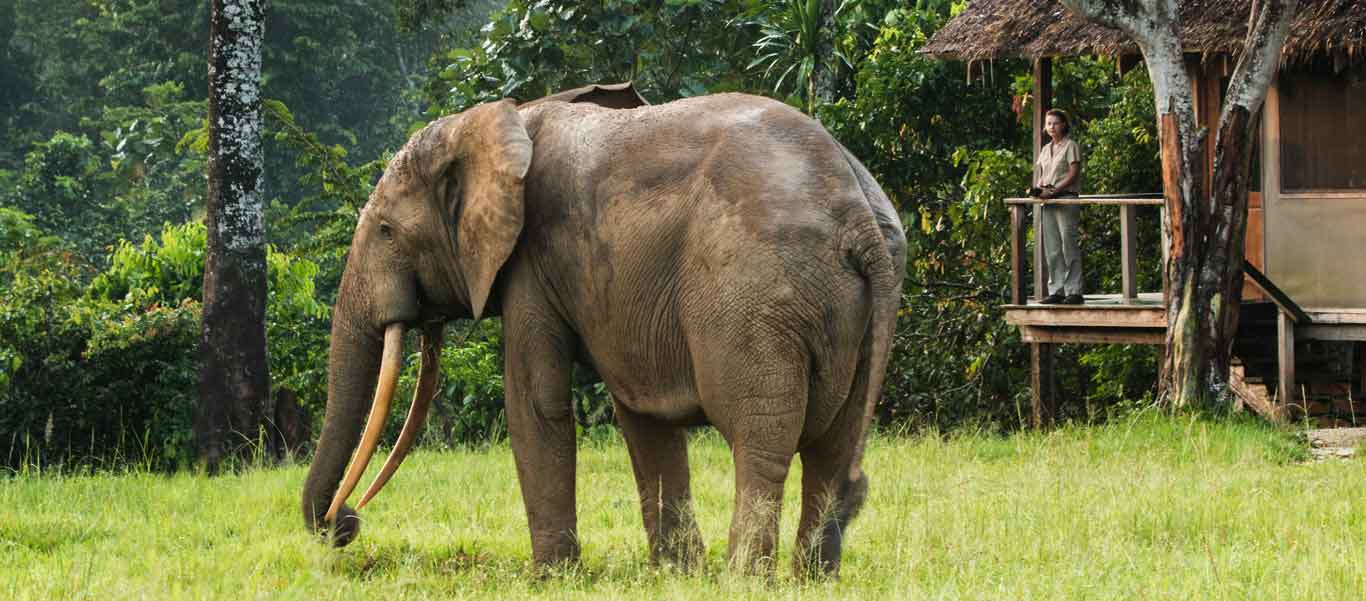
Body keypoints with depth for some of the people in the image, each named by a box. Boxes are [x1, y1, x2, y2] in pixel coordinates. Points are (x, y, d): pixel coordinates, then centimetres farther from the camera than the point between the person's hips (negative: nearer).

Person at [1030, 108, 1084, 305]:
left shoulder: (1070, 146, -1)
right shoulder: (1046, 149, 19)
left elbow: (1073, 174, -9)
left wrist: (1053, 191, -17)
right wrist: (1038, 189, -2)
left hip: (1066, 198, -7)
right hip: (1049, 200, 7)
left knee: (1069, 245, -9)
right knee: (1052, 249, 4)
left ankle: (1074, 291, -10)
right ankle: (1056, 290, 6)